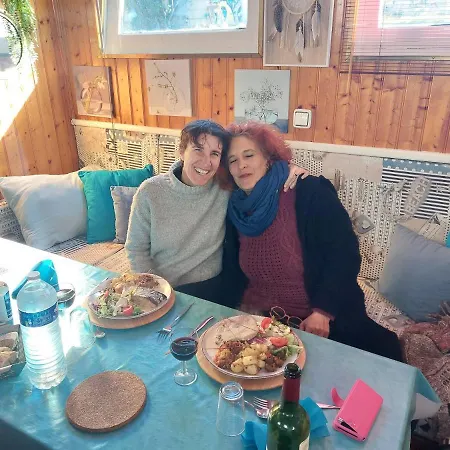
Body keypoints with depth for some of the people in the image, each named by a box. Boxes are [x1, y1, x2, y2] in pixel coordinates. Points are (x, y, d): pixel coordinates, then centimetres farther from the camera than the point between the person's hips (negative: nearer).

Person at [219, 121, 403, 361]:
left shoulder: (309, 194, -12)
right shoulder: (237, 210, 4)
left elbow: (345, 254, -15)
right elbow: (233, 273, 12)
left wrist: (322, 312, -19)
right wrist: (243, 305, -3)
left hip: (324, 321, -3)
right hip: (260, 321, 4)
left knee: (384, 348, -19)